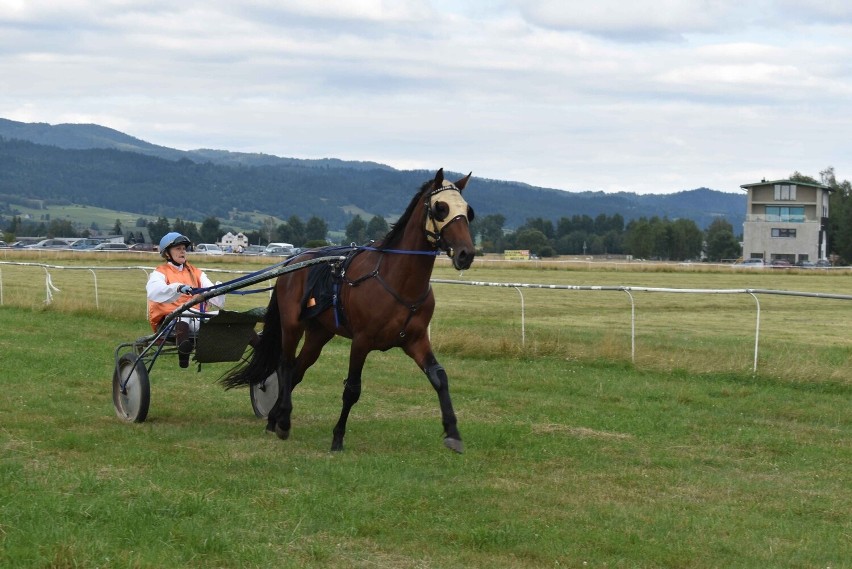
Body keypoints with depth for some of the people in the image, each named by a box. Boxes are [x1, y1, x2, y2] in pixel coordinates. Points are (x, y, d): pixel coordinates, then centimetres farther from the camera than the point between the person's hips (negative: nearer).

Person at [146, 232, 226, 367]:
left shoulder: (196, 273, 24)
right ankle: (183, 347, -62)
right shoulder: (160, 273, 11)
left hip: (196, 320, 4)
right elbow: (153, 292, -15)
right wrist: (178, 288, -33)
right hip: (169, 321, -4)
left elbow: (218, 303, 10)